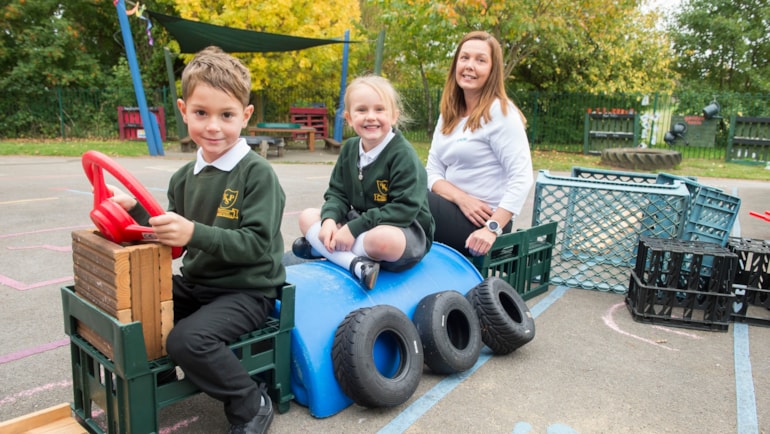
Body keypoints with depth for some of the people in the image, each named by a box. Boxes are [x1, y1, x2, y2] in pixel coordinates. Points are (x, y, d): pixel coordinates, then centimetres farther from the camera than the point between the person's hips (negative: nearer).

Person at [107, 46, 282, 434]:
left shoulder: (257, 173, -15)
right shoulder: (184, 178, 9)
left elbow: (256, 244, -22)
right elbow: (173, 236, 15)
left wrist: (194, 233, -33)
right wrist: (136, 211, 1)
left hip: (247, 290, -7)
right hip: (195, 283, 8)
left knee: (188, 339, -28)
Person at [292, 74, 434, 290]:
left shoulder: (403, 155, -18)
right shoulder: (349, 149, 3)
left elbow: (404, 209, -25)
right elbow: (337, 193, 6)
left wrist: (354, 229, -26)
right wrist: (330, 219, -17)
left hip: (406, 230, -7)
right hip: (358, 222, 7)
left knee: (383, 239, -40)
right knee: (307, 216, 0)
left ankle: (320, 248, -16)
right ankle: (355, 262, -22)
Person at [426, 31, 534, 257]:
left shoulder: (500, 112, -10)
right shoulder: (449, 114, 11)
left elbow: (521, 179, -17)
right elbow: (433, 171, 6)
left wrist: (492, 229, -26)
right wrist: (462, 198, -14)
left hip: (480, 222, -6)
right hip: (456, 211, 6)